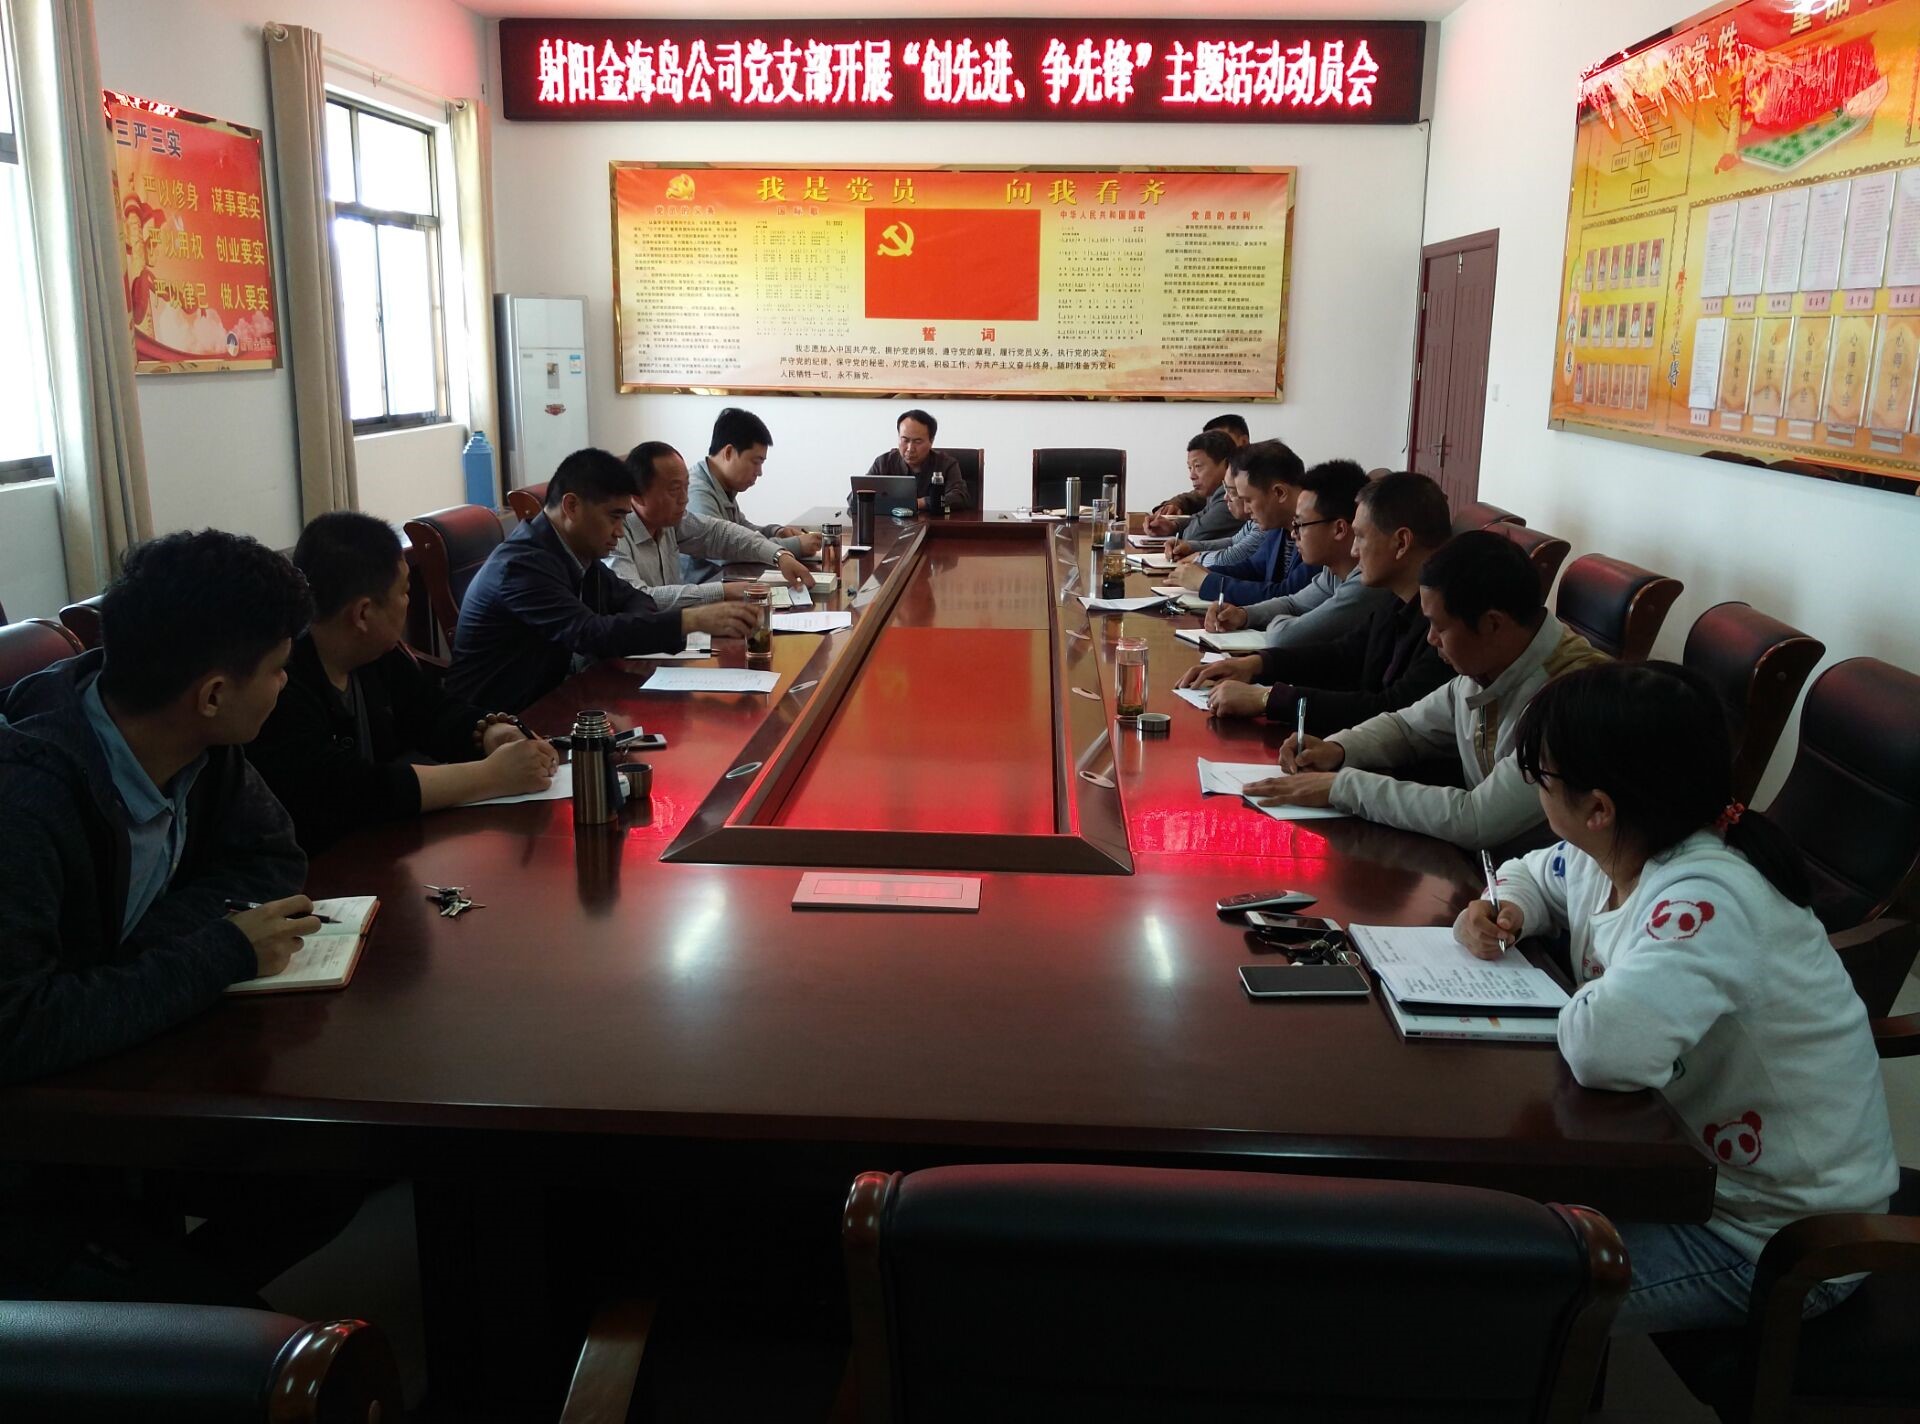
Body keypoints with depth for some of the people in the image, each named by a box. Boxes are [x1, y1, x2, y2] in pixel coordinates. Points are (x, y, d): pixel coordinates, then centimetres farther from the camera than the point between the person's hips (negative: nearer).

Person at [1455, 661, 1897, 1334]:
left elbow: (1606, 1047, -47)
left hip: (1773, 1239, -8)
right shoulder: (1608, 858, -5)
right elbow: (1533, 873, 18)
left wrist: (1581, 1004, -23)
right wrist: (1501, 911, -5)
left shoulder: (1706, 901, -32)